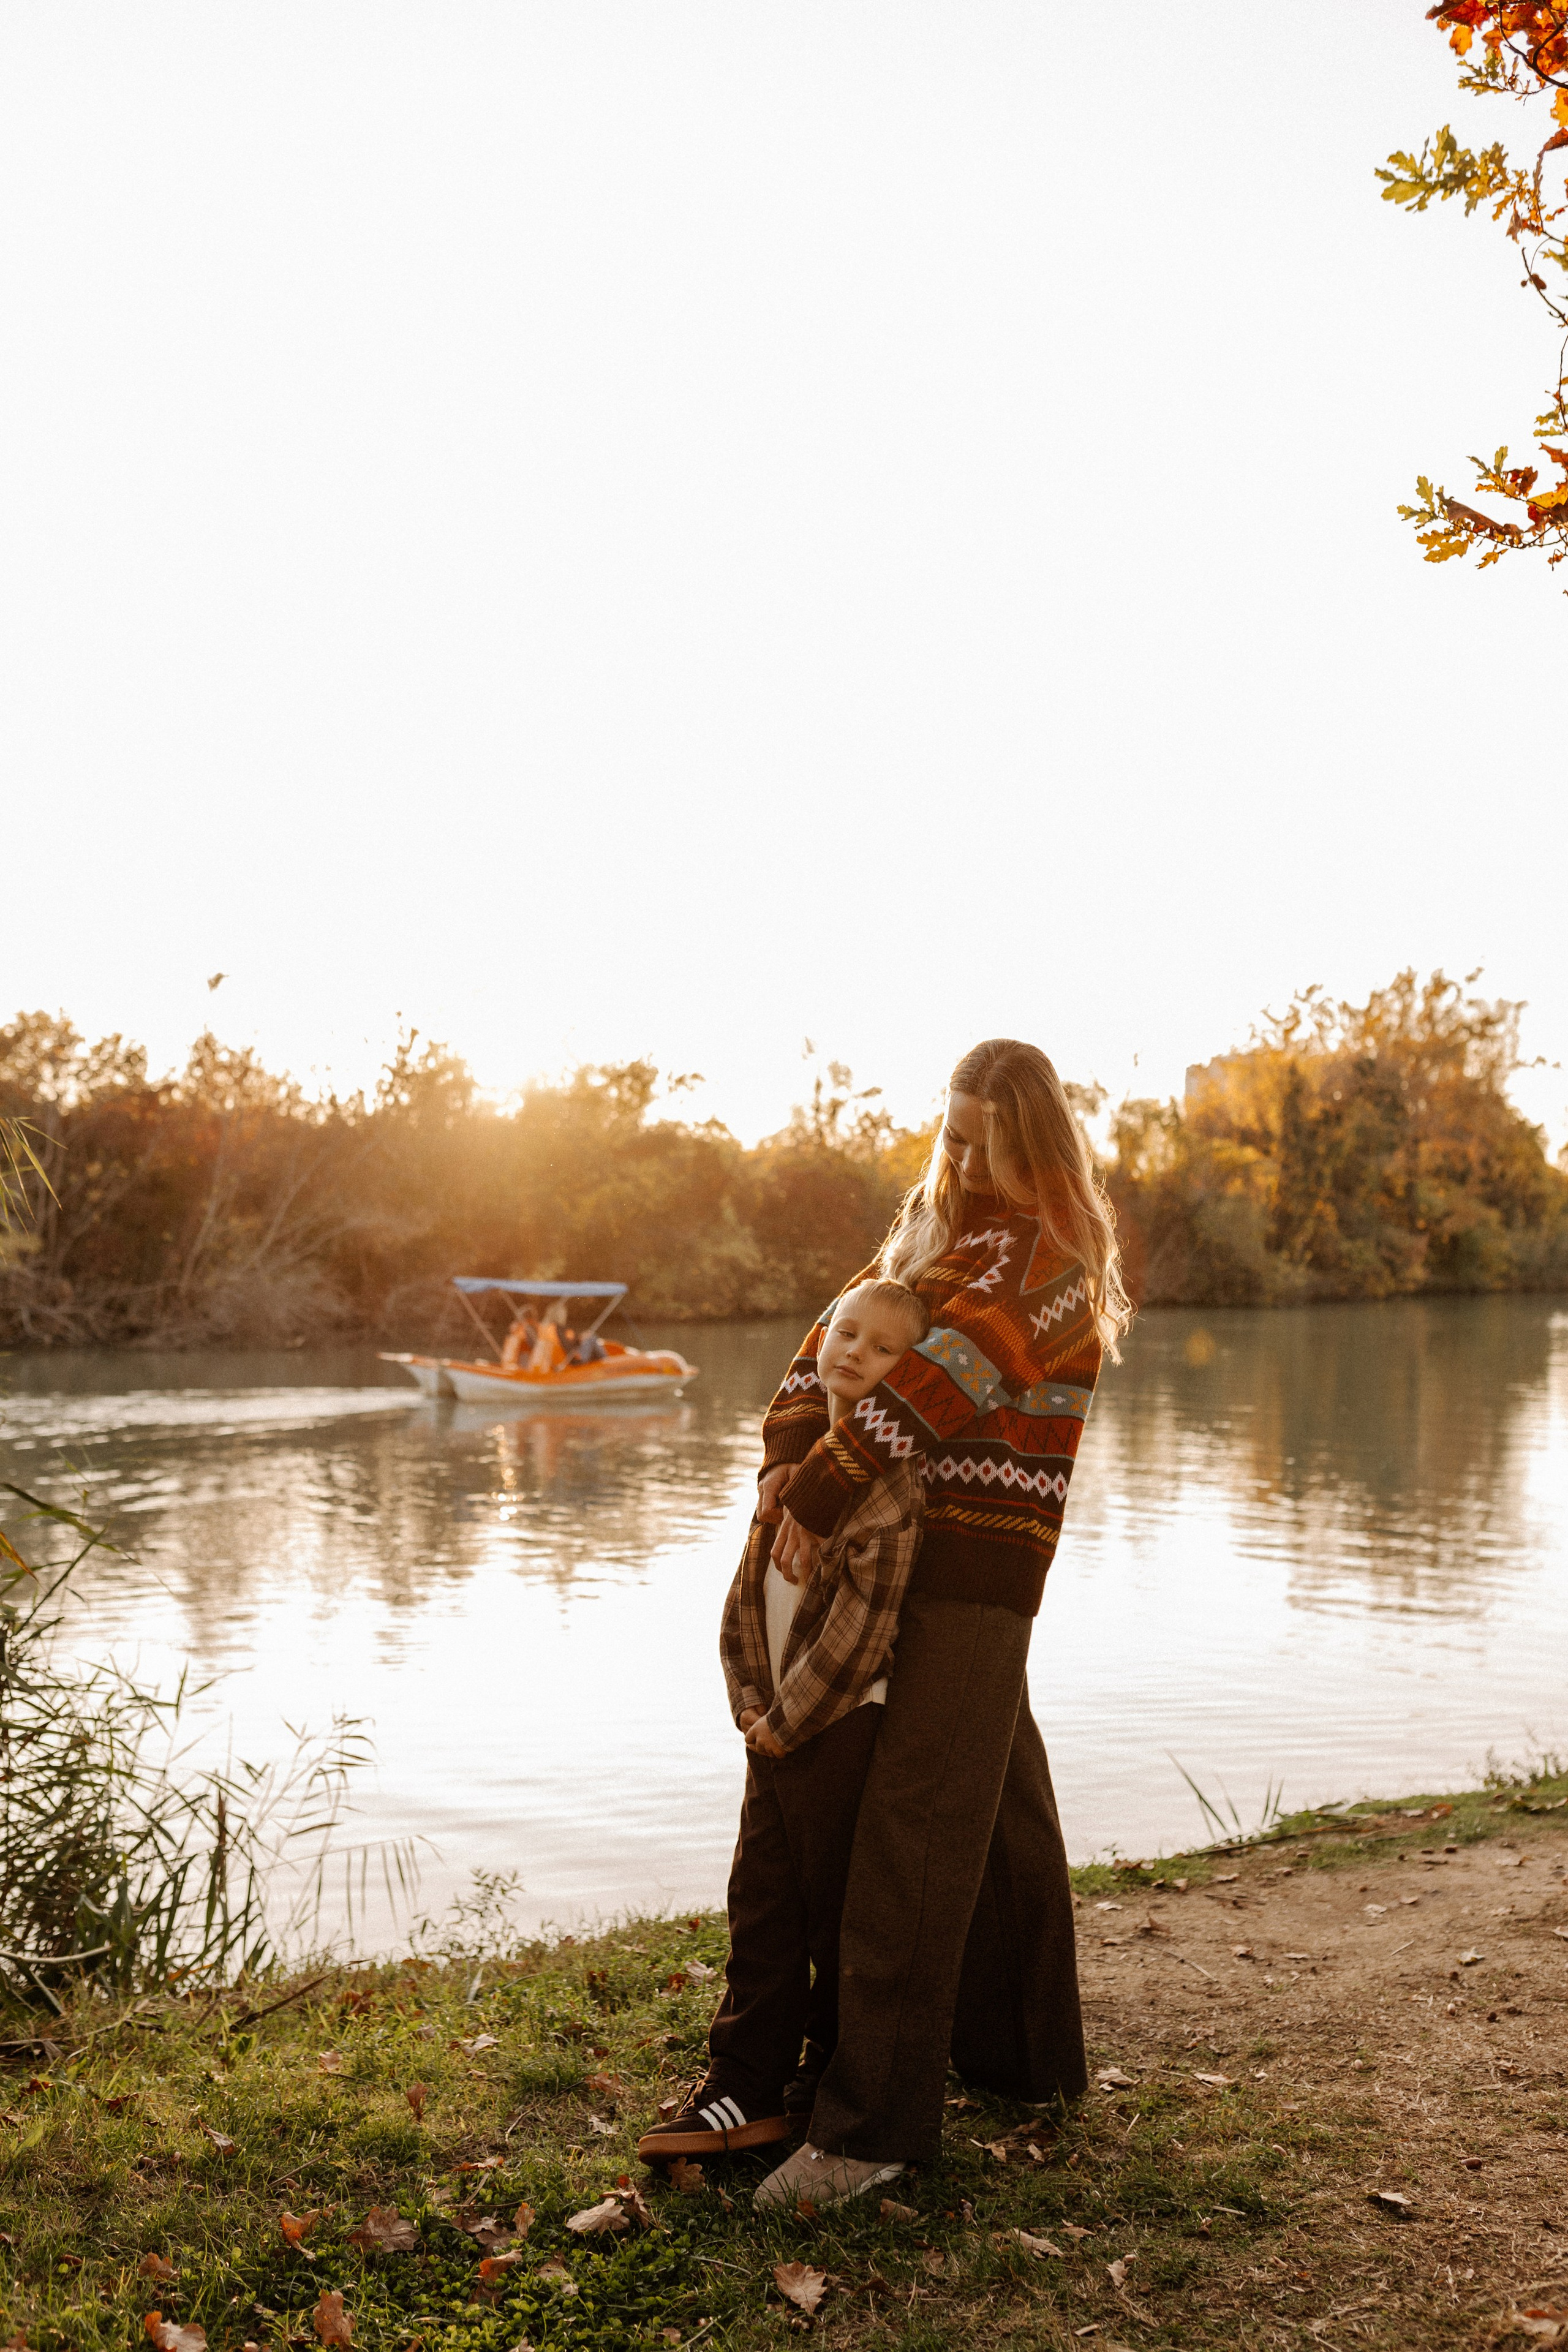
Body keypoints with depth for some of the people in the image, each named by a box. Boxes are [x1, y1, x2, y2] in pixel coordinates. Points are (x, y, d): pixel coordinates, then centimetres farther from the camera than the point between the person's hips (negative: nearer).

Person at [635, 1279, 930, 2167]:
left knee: (837, 1912, 7)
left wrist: (789, 1719, -14)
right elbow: (753, 1579, 12)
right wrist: (749, 1695, 1)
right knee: (760, 1907, 12)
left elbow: (863, 1619, -20)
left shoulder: (894, 1476, -16)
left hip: (843, 1726, -8)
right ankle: (747, 2091, 21)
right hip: (775, 1725, 8)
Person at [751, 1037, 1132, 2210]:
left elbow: (936, 1381, -23)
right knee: (1002, 1808, 18)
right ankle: (1028, 2055, 34)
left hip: (980, 1570, -8)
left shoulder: (1049, 1256, -12)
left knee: (913, 1829, -9)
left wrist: (819, 1495, -23)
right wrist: (786, 1464, -10)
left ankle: (871, 2124, -3)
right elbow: (841, 1335, 5)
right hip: (919, 1553, 8)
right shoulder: (930, 1229, 15)